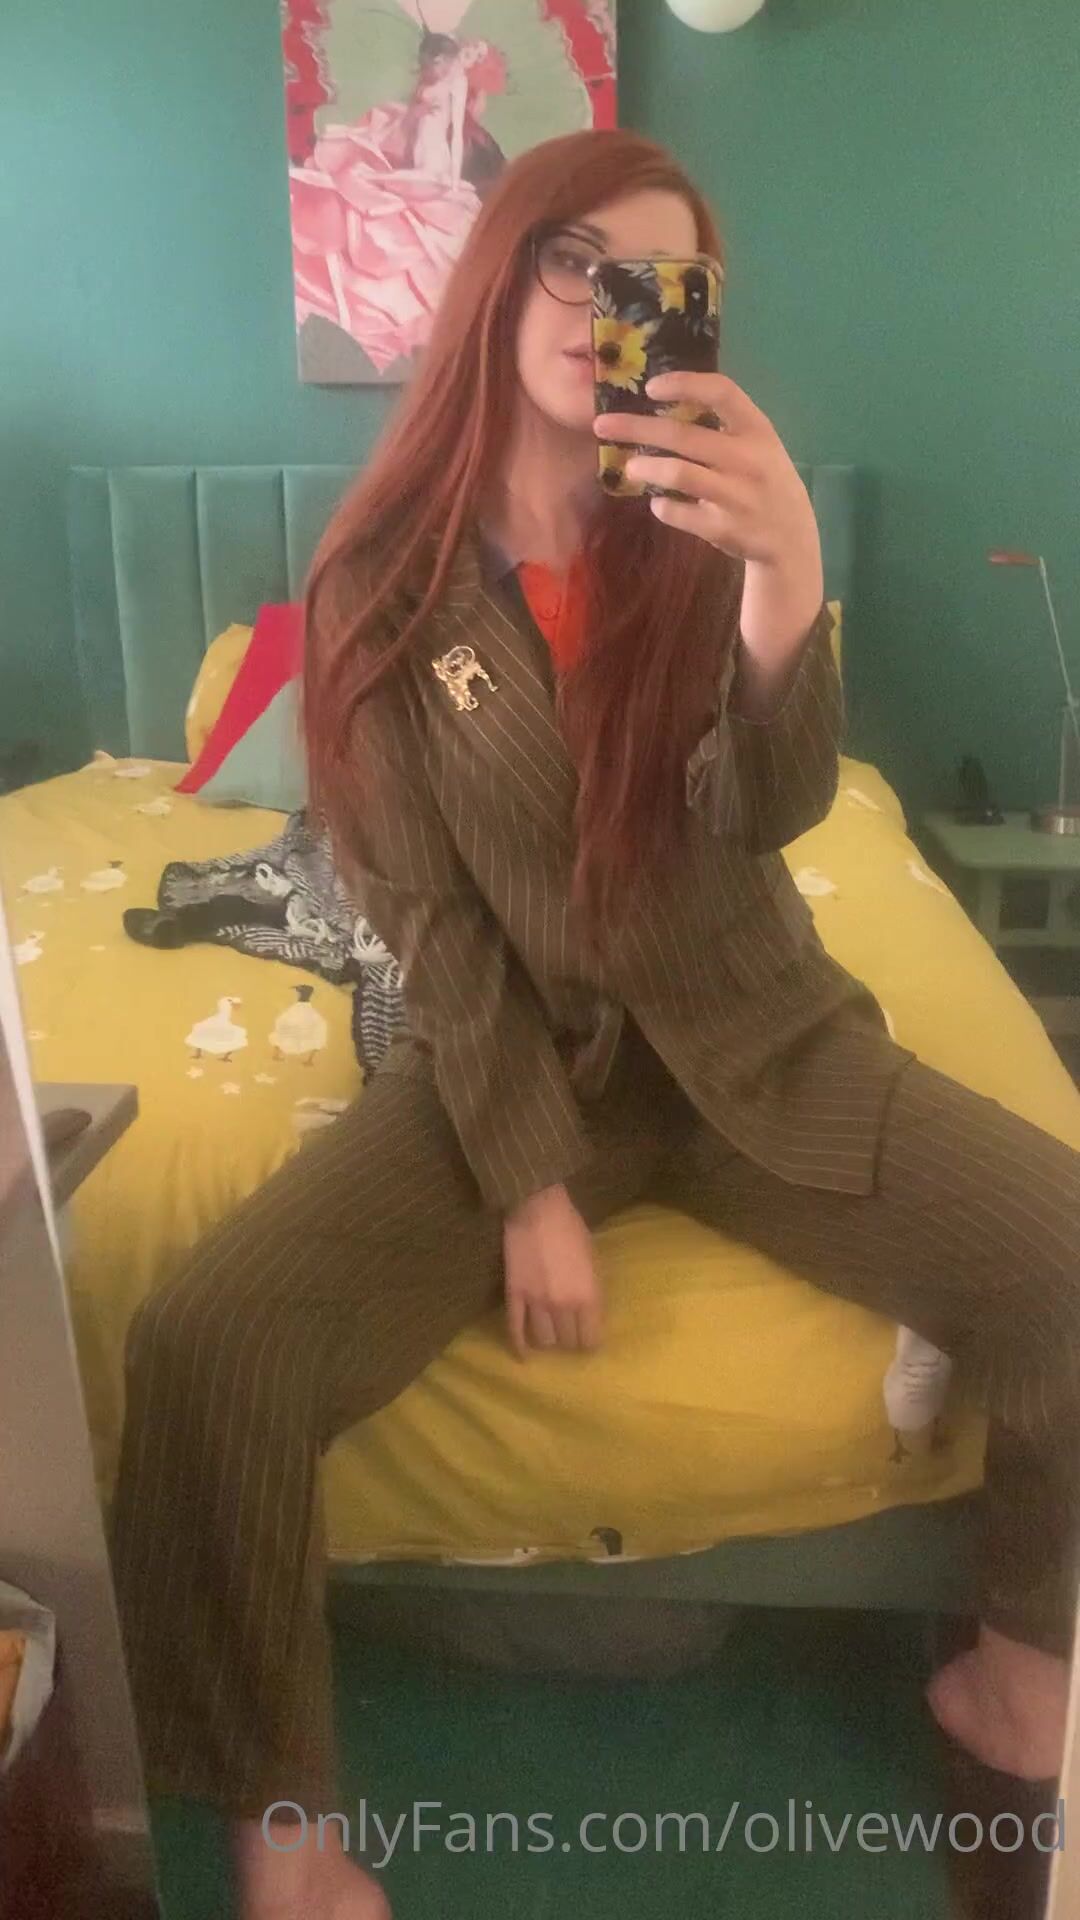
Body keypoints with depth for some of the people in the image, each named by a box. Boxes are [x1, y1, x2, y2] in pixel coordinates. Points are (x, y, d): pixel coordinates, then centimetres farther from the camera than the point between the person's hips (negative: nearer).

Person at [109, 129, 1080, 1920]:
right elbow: (428, 916, -7)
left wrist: (789, 583, -37)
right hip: (508, 1054, -1)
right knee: (203, 1349, -23)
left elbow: (775, 810, -17)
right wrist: (532, 1185, -13)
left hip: (751, 1040, 2)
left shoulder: (706, 534, -1)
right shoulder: (384, 579, -5)